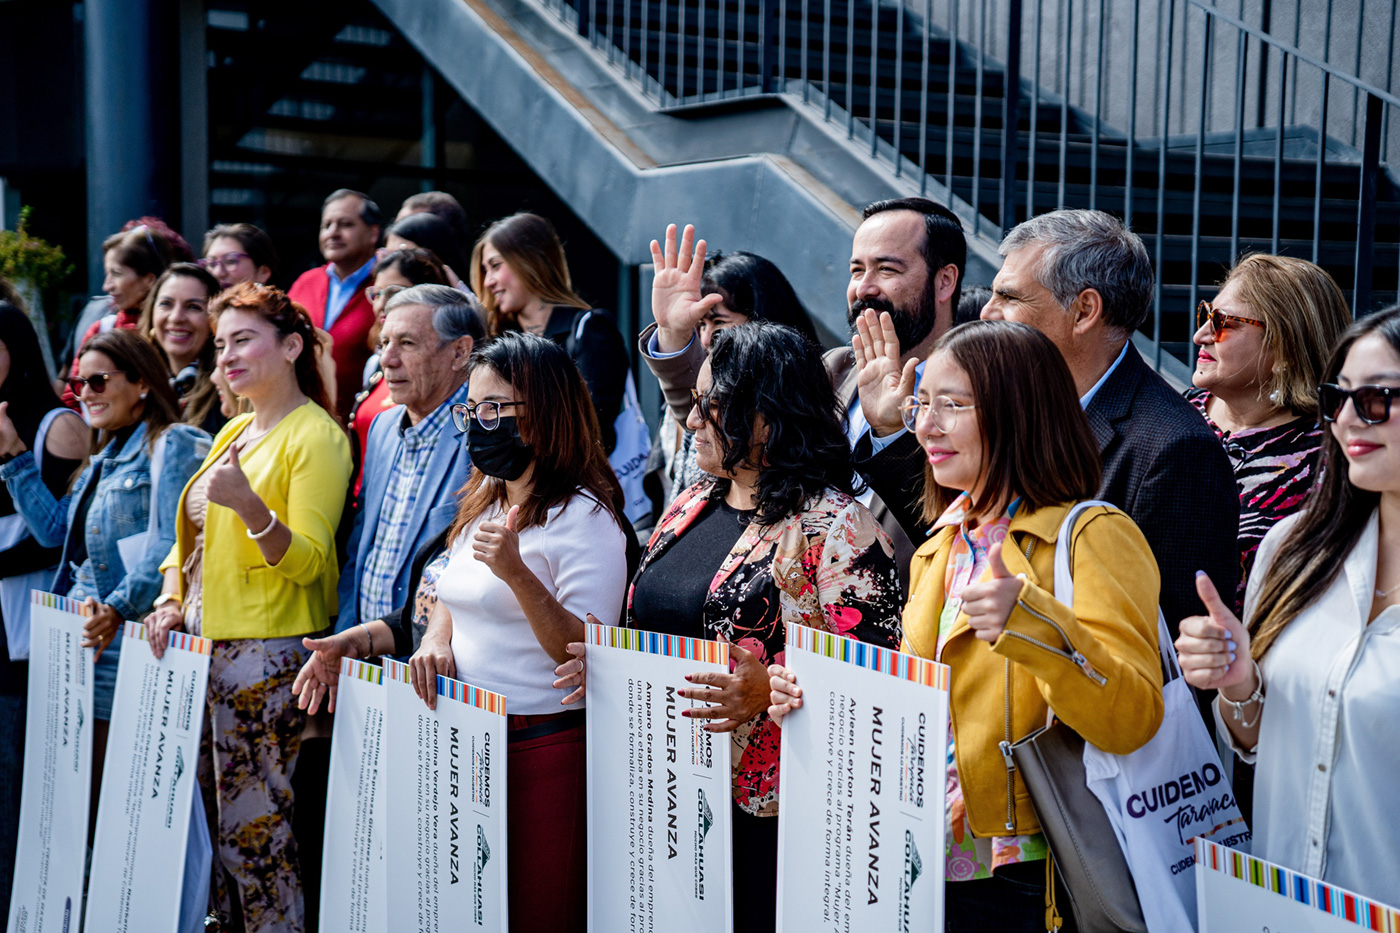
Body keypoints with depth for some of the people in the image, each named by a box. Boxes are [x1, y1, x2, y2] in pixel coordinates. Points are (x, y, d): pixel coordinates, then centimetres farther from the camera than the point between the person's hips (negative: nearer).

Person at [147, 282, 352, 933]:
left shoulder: (317, 436, -8)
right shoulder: (234, 432, 17)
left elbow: (307, 562, -15)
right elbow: (193, 531, 24)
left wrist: (248, 504, -31)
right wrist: (171, 599, 7)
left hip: (267, 652, -8)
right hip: (203, 644, 8)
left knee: (254, 829, -4)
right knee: (204, 818, 11)